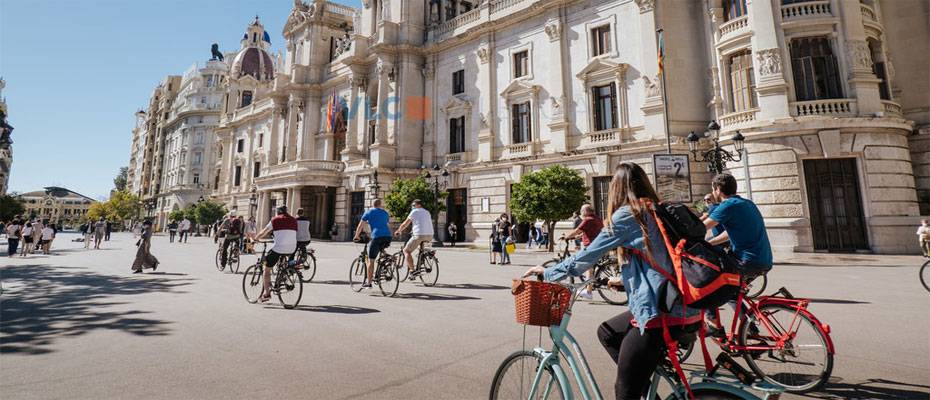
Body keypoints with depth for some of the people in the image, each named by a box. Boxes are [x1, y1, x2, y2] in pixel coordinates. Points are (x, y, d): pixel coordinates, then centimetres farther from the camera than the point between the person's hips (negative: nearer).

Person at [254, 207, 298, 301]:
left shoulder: (275, 220, 5)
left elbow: (262, 233, 9)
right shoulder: (294, 220, 15)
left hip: (278, 248, -4)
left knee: (266, 269, 11)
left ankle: (266, 293, 7)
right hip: (291, 250, 5)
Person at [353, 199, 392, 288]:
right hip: (388, 236, 5)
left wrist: (356, 236, 29)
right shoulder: (385, 212, 24)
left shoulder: (368, 212, 12)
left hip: (377, 237, -5)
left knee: (370, 261, 3)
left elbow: (360, 226, 16)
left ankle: (368, 283, 6)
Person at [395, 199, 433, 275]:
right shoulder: (427, 212, 23)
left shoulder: (414, 212, 5)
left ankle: (412, 270, -7)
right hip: (430, 236, 7)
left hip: (419, 235, -7)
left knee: (406, 251, 6)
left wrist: (398, 231, 23)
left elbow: (405, 224, 7)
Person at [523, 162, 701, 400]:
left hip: (661, 314, -9)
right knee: (607, 332, 24)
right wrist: (623, 278, 33)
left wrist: (548, 273, 5)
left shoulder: (627, 213, -10)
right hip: (682, 307, 9)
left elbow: (589, 254, -6)